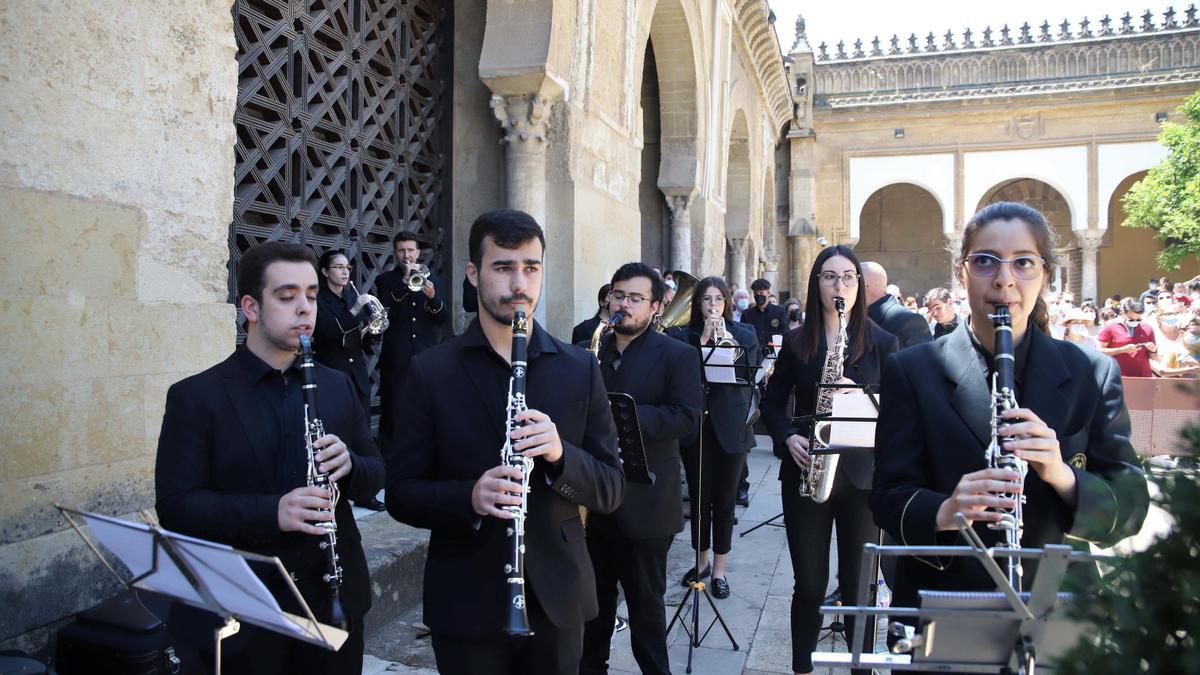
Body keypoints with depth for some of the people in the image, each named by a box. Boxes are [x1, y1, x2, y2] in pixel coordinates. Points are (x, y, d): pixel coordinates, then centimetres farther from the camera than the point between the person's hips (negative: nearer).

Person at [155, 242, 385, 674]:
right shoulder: (195, 397, -6)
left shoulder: (338, 386, 6)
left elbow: (375, 475, 9)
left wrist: (348, 464, -14)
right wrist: (271, 512, -26)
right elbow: (174, 506, -11)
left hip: (333, 601, 4)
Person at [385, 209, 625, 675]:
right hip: (465, 601, -1)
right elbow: (399, 492, -4)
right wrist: (468, 497, -23)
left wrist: (560, 455, -20)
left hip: (558, 594, 2)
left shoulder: (580, 369, 0)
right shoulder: (430, 371, -4)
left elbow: (611, 491, 1)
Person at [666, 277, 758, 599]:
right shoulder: (681, 335, 2)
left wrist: (729, 343, -17)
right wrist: (702, 340, -17)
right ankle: (702, 560, 29)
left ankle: (719, 569, 19)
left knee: (724, 499, 7)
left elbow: (750, 372, -6)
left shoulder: (744, 334, 6)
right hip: (695, 426, 0)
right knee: (698, 497, 10)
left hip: (731, 428, 0)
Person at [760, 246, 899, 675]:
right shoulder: (797, 343, 4)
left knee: (858, 586, 6)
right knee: (809, 583, 8)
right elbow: (772, 403, 9)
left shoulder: (882, 343, 1)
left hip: (861, 476, -1)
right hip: (804, 476, 1)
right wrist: (788, 438, -9)